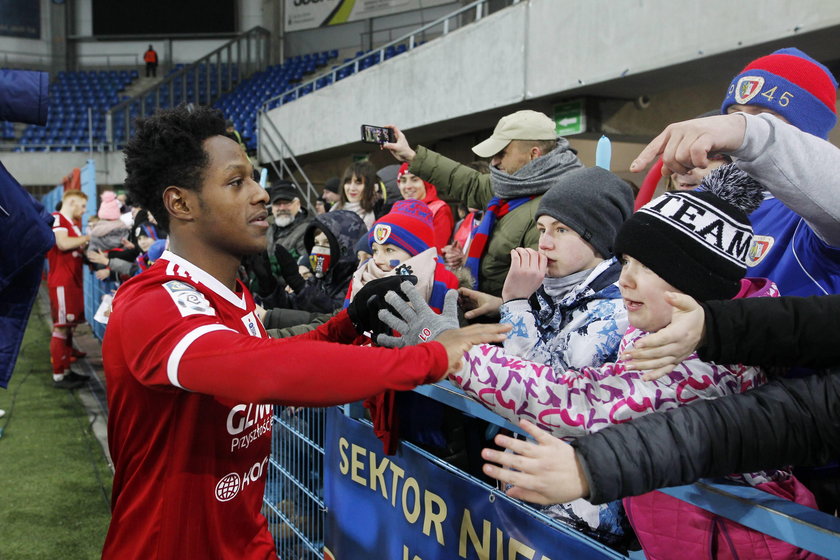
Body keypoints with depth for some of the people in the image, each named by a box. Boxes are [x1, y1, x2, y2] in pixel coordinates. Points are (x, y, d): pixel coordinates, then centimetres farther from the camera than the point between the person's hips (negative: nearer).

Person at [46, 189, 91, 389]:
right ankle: (58, 376, -4)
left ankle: (67, 370, 19)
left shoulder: (73, 224, 20)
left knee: (68, 325, 12)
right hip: (61, 282, -10)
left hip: (73, 280, 10)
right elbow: (63, 243, -23)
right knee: (61, 327, -8)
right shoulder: (56, 219, -8)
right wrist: (89, 237, -13)